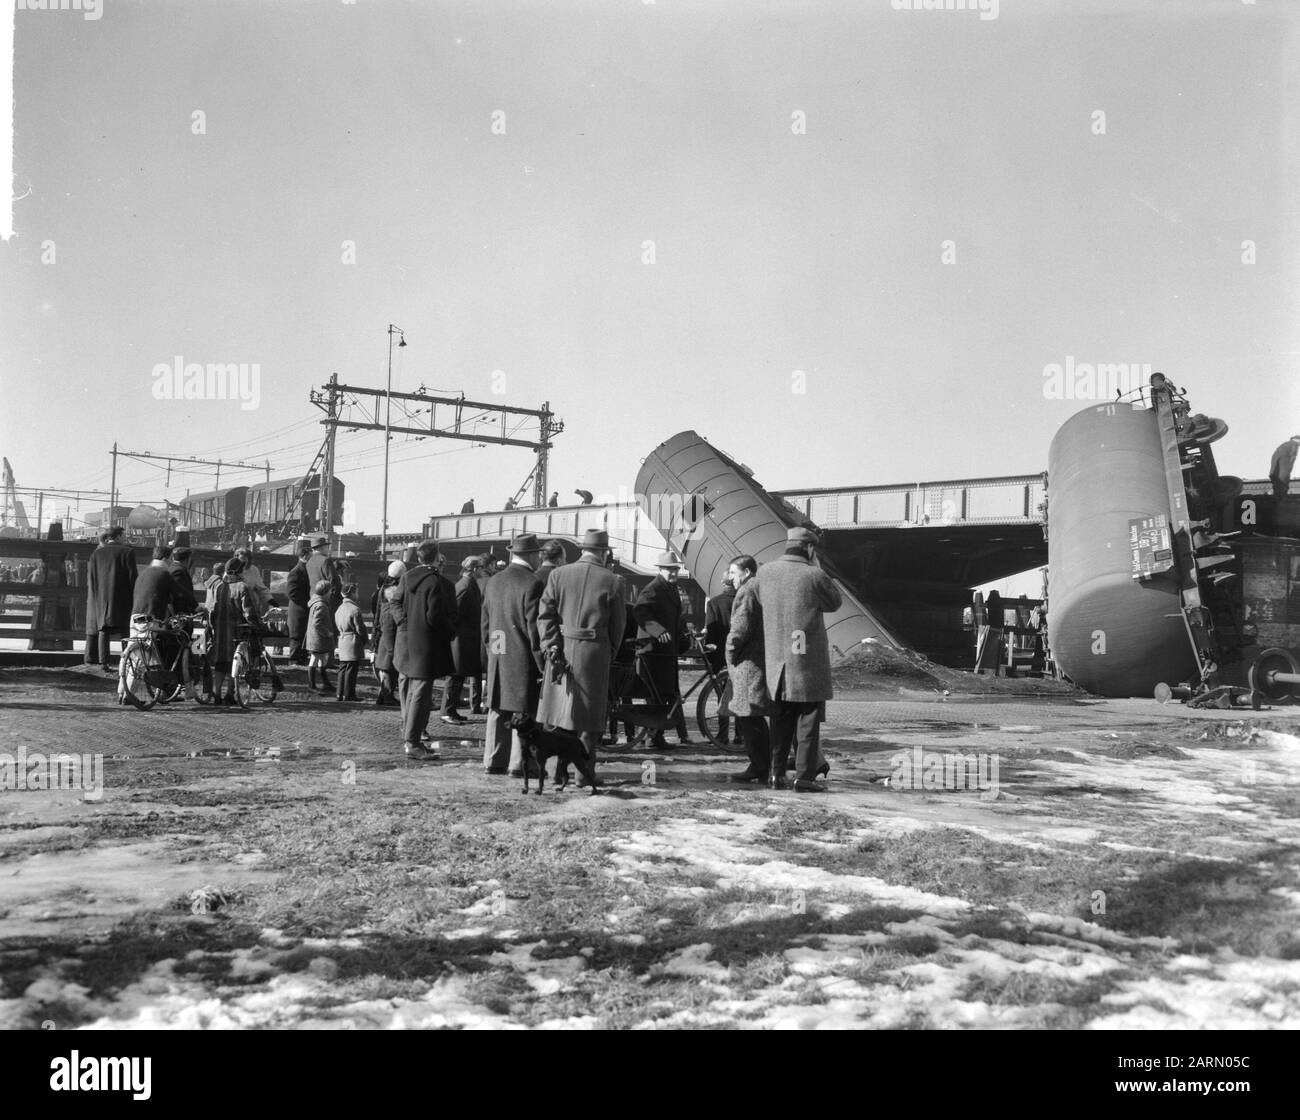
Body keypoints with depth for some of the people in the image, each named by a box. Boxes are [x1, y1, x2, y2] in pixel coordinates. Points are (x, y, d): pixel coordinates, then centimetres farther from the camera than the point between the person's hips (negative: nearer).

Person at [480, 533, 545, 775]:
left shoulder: (493, 582, 9)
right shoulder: (532, 584, -13)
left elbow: (484, 622, 14)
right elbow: (534, 628, -15)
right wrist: (542, 664, -10)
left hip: (497, 657, 7)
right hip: (523, 658, -7)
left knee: (497, 710, 12)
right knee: (524, 712, -1)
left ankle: (493, 761, 16)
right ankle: (518, 764, 0)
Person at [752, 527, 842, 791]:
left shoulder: (764, 573, 0)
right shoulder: (813, 576, -13)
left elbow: (758, 602, 12)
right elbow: (835, 602, 3)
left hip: (776, 659, 5)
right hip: (808, 660, -4)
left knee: (781, 720, 14)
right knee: (808, 720, 4)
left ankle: (777, 774, 15)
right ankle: (804, 776, 4)